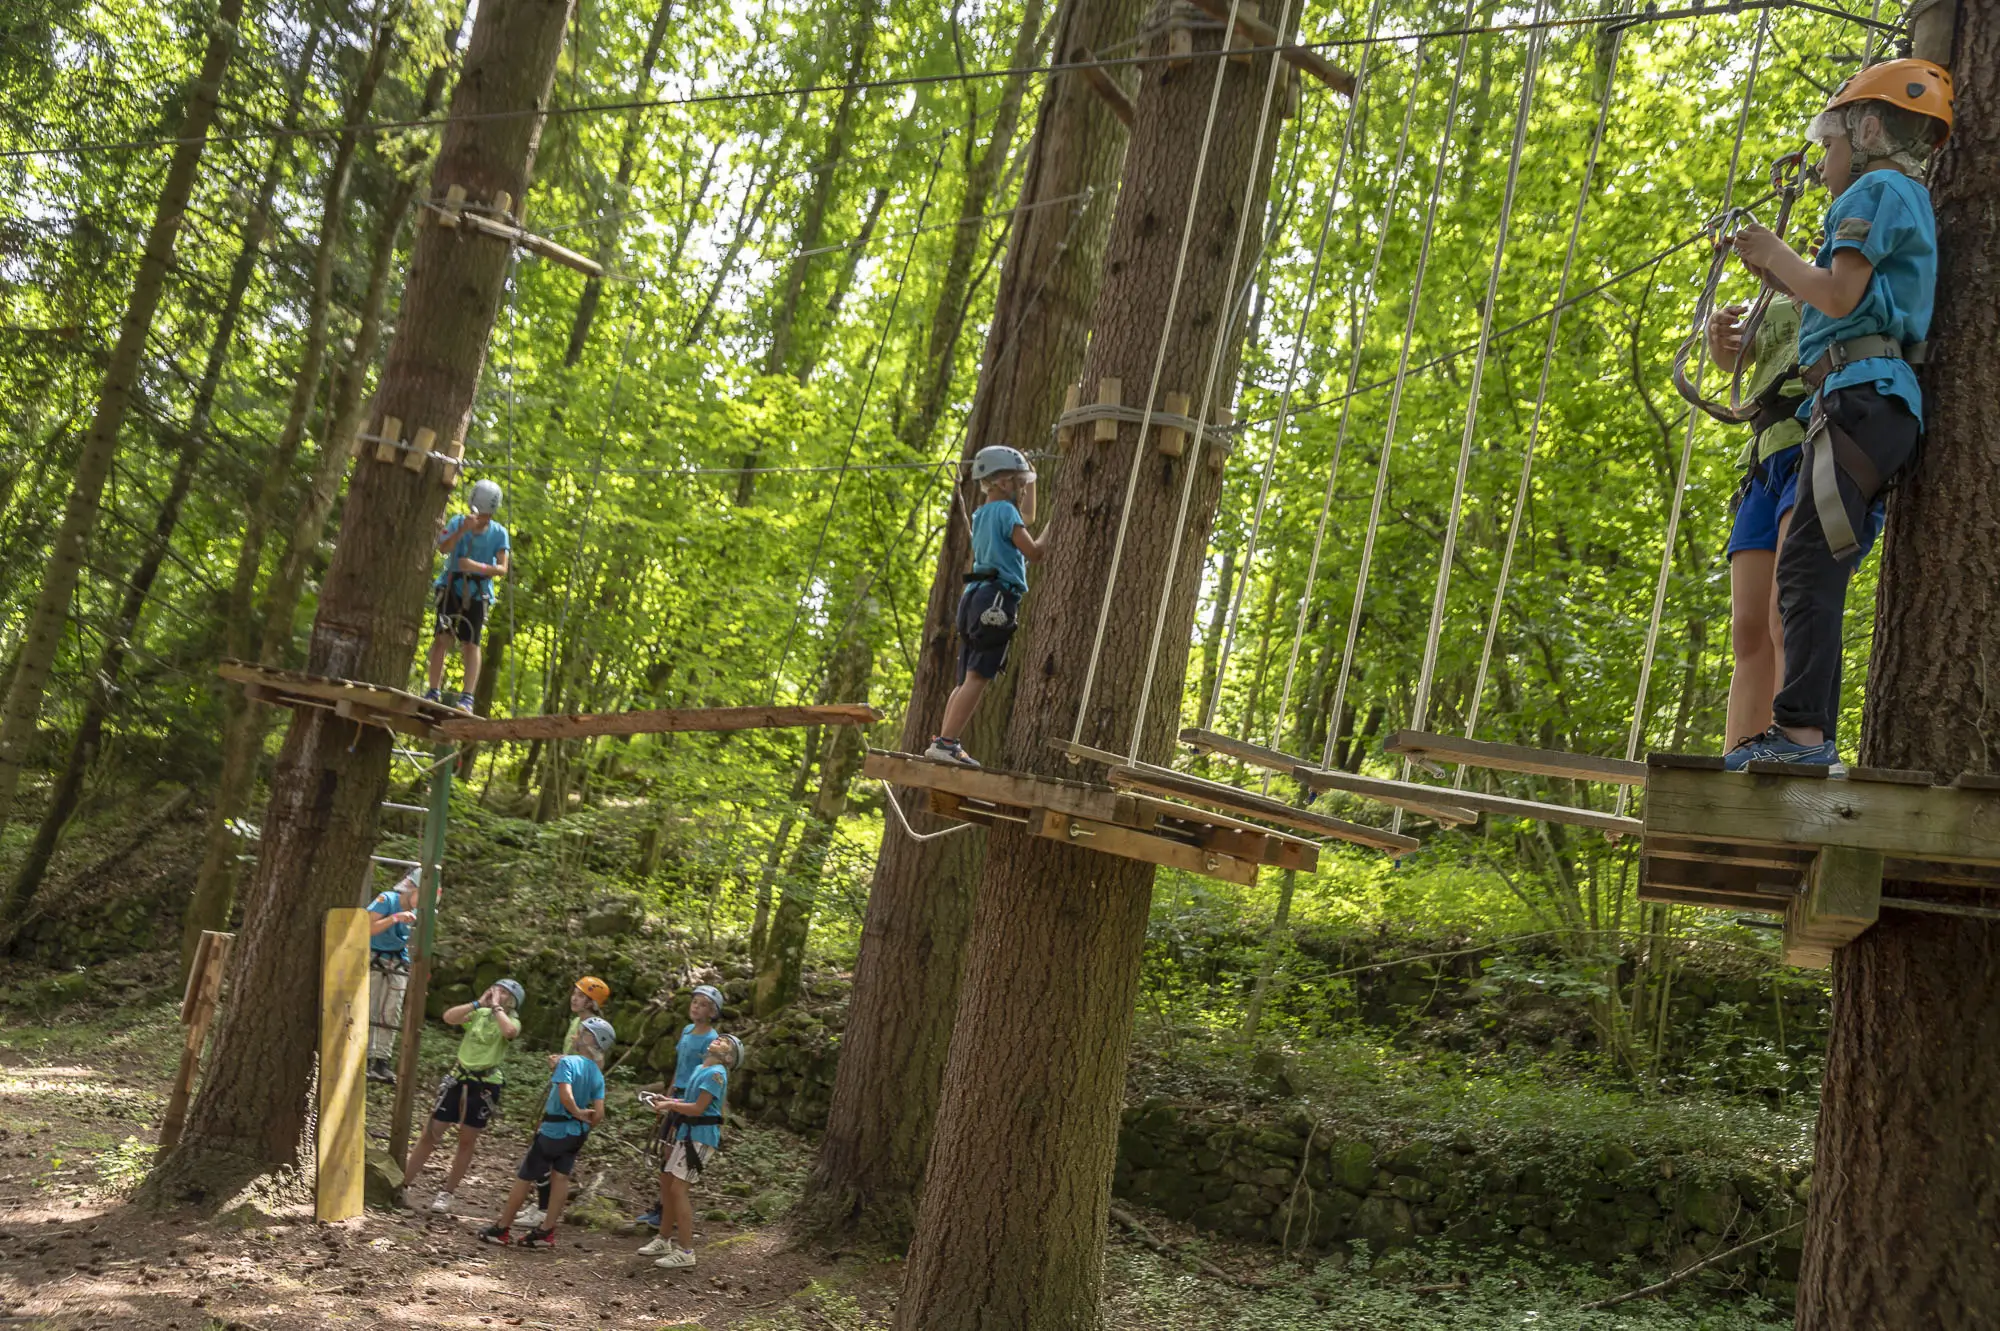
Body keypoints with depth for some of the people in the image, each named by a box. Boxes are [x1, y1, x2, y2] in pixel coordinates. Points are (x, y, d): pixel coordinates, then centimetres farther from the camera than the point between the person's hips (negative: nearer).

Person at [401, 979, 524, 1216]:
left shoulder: (512, 1021, -2)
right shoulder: (478, 1014, 6)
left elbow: (509, 1031, -28)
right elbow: (449, 1017, -11)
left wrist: (496, 1007, -16)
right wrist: (478, 1003, -12)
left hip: (485, 1085, -2)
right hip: (458, 1078, 2)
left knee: (467, 1142, 5)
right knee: (430, 1134, 1)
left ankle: (446, 1194, 16)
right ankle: (403, 1185, 9)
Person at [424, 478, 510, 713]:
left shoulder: (499, 533, -4)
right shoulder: (458, 522, -4)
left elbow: (502, 569, -11)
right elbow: (443, 547, -21)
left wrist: (478, 566, -28)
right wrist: (462, 530, -35)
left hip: (477, 593, 0)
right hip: (451, 587, 1)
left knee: (470, 644, -8)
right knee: (442, 637, -8)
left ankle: (468, 697, -11)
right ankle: (434, 692, -5)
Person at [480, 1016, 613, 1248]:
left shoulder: (568, 1062, -17)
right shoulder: (598, 1074, 0)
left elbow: (565, 1094, -32)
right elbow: (598, 1114, -4)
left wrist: (577, 1112, -15)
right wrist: (583, 1128, 11)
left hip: (553, 1130, -6)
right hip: (576, 1134, 6)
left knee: (524, 1177, 7)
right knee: (561, 1177, 10)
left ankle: (501, 1229, 17)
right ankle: (546, 1231, 10)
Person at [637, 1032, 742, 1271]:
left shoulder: (716, 1073, -14)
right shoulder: (700, 1069, 14)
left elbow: (698, 1108, -19)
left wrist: (670, 1105, -10)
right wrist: (669, 1103, 5)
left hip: (700, 1137, -9)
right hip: (684, 1133, 9)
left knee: (677, 1189, -13)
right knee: (666, 1182, 15)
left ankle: (686, 1252, -8)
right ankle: (664, 1241, 29)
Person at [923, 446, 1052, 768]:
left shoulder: (982, 514, 22)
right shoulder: (1004, 510, -5)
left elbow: (1026, 518, 38)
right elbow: (1034, 553, -8)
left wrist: (1031, 479, 40)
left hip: (975, 597, 9)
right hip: (997, 598, -9)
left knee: (967, 680, 11)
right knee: (978, 677, -13)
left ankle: (941, 741, 7)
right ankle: (946, 742, -20)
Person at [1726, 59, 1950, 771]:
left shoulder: (1877, 189, 0)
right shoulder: (1909, 203, 31)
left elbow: (1839, 296, -12)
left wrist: (1777, 253, 5)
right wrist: (1777, 275, 28)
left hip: (1859, 391, -10)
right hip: (1879, 400, 10)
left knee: (1808, 561, -19)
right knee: (1815, 570, 5)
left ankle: (1801, 729, -27)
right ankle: (1811, 735, 3)